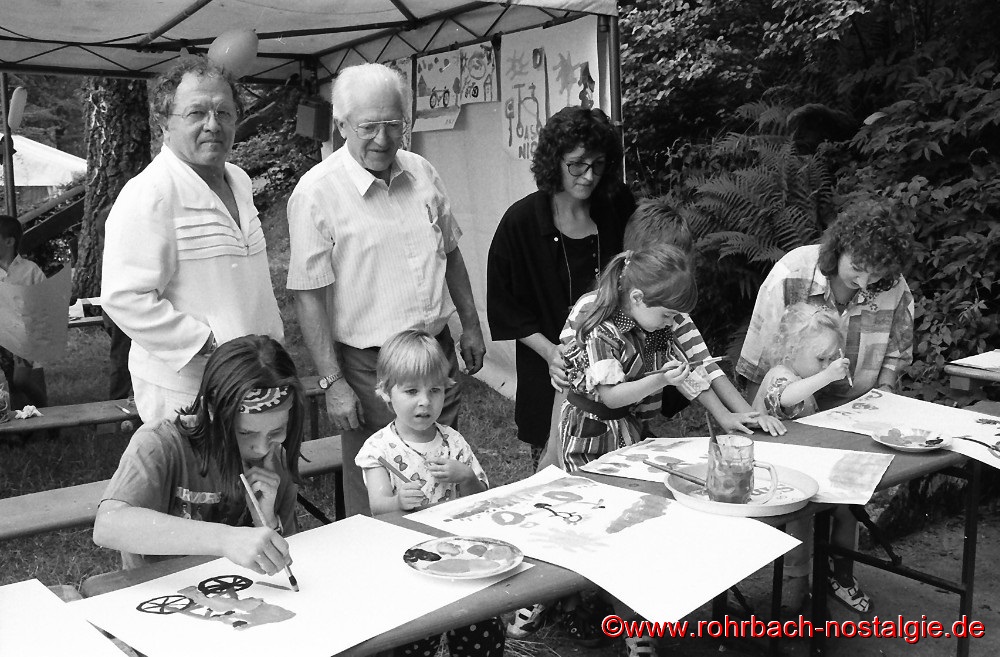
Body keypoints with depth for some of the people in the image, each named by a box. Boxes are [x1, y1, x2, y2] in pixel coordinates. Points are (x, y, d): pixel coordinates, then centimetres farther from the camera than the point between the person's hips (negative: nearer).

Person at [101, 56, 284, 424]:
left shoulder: (239, 181, 11)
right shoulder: (147, 196, -17)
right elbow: (124, 298, -23)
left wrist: (272, 346, 17)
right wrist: (213, 348, -23)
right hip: (185, 394, -8)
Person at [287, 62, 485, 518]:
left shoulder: (422, 173, 5)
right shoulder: (316, 193, -13)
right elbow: (308, 296, -14)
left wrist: (470, 325, 16)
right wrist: (332, 383, -16)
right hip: (369, 365, -5)